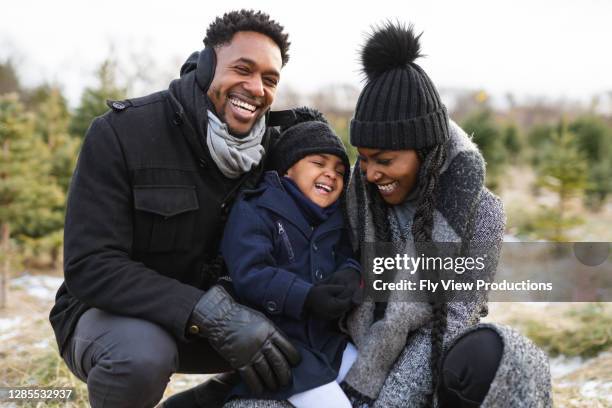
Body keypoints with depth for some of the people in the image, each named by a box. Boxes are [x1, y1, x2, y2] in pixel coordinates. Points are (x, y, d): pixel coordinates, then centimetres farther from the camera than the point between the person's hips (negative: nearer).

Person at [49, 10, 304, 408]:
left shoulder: (270, 148, -5)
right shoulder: (121, 132, -19)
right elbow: (90, 267, -26)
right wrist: (210, 313, -38)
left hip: (209, 318, 5)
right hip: (108, 313, -5)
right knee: (142, 353, -37)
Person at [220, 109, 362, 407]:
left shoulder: (333, 221, 14)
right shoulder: (254, 211, -11)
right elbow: (250, 276, -22)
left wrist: (350, 275, -14)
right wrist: (307, 298, -31)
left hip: (326, 337, 8)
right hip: (277, 346, -7)